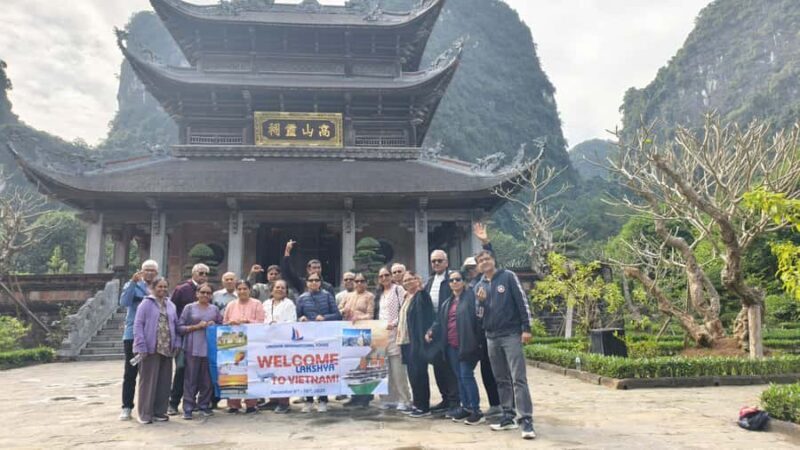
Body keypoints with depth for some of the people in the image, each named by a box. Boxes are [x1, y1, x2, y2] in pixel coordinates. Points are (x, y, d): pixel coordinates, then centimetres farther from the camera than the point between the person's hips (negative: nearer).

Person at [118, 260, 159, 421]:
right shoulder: (132, 285, 3)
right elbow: (124, 302, -15)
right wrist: (133, 282, -21)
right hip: (133, 335, -2)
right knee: (130, 372, 2)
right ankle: (127, 407, 9)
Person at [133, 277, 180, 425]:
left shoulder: (171, 305, 14)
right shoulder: (146, 303, -3)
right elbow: (138, 326, -7)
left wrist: (176, 344, 7)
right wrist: (141, 347, -14)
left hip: (167, 349, 5)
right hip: (151, 349, -5)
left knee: (164, 381, 8)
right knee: (148, 381, -1)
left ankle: (159, 411, 18)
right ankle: (145, 413, 6)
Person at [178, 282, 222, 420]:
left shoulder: (214, 309, 13)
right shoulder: (189, 308, 5)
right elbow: (180, 327, 0)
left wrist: (214, 325, -1)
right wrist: (196, 326, -11)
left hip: (210, 348, 3)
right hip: (192, 348, -3)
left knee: (207, 379, 5)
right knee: (191, 378, -2)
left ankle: (204, 405, 17)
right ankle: (188, 408, 5)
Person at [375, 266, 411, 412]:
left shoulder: (398, 289, -1)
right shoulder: (380, 294, 19)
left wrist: (394, 323, -17)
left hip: (395, 332, -6)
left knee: (397, 368, -9)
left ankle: (404, 400, -2)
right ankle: (390, 398, 10)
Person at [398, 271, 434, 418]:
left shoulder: (421, 296, -9)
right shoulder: (406, 297, 16)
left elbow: (424, 319, -21)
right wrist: (400, 339, 15)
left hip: (416, 342, -8)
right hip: (406, 341, 8)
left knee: (419, 374, -4)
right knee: (412, 374, 13)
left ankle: (423, 407, 4)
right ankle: (417, 404, 21)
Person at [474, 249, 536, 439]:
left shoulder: (508, 276, -2)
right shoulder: (479, 286, 12)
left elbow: (522, 301, -6)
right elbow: (479, 315, 13)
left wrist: (526, 328, -12)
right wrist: (480, 301, -8)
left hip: (511, 334, -5)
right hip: (492, 337, 5)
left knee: (518, 379, -9)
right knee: (502, 380, 11)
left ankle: (526, 420, -9)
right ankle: (508, 417, 19)